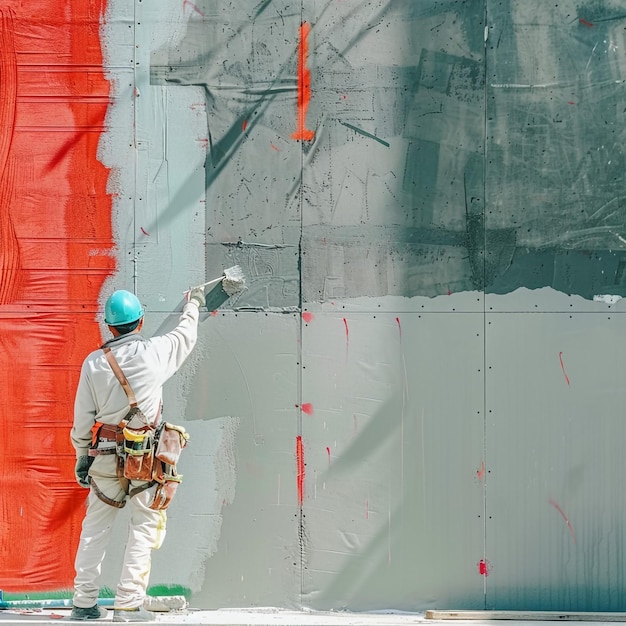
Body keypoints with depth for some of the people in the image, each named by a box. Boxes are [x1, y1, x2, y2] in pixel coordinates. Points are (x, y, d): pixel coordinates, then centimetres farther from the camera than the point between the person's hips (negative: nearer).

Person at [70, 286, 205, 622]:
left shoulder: (94, 363, -2)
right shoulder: (154, 352, -7)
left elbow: (82, 418, 3)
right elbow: (186, 336, 15)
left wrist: (82, 456, 17)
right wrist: (193, 304, 34)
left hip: (106, 456, 2)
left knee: (95, 527, 12)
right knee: (145, 525, 5)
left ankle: (84, 602, 14)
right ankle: (128, 603, 0)